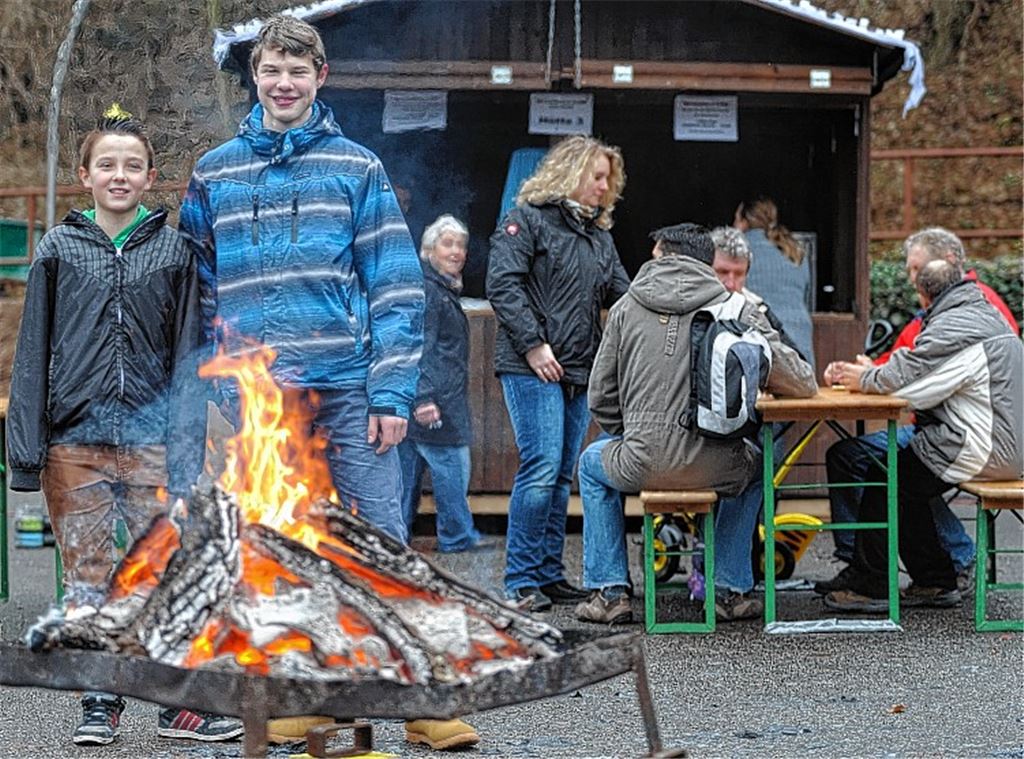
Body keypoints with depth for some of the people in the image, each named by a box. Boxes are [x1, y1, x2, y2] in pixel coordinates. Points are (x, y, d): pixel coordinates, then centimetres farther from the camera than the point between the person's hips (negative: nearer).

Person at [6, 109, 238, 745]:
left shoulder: (174, 251, 5)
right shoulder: (59, 249, 7)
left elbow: (188, 353, 3)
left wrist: (187, 447, -4)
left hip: (150, 438, -1)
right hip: (75, 437, 1)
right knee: (87, 577, 6)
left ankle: (181, 700, 10)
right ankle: (100, 702, 15)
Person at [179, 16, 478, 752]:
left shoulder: (357, 168, 4)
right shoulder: (215, 175, 10)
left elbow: (398, 288, 0)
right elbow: (199, 291, 13)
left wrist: (391, 394, -9)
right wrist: (214, 388, 5)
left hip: (348, 388, -2)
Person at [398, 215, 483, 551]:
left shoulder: (442, 290, 21)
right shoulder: (427, 290, -12)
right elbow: (420, 346, -20)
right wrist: (424, 397, -25)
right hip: (434, 402, -11)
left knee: (407, 467, 10)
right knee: (450, 463, -4)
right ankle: (458, 536, 3)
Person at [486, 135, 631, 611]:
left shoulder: (600, 235, 22)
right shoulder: (527, 219, -2)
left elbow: (623, 295, 20)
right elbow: (502, 284, -11)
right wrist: (534, 345, -16)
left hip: (580, 372, 8)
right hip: (532, 369, -8)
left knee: (561, 476, 8)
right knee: (541, 468, -13)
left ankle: (549, 576, 13)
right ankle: (521, 582, -9)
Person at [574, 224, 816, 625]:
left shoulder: (627, 307, 8)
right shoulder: (738, 310, 4)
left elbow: (601, 398, 10)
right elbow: (801, 384, 2)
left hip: (643, 466, 0)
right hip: (715, 468, 0)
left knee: (592, 461, 34)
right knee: (752, 463, 36)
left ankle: (609, 592, 26)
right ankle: (731, 591, 31)